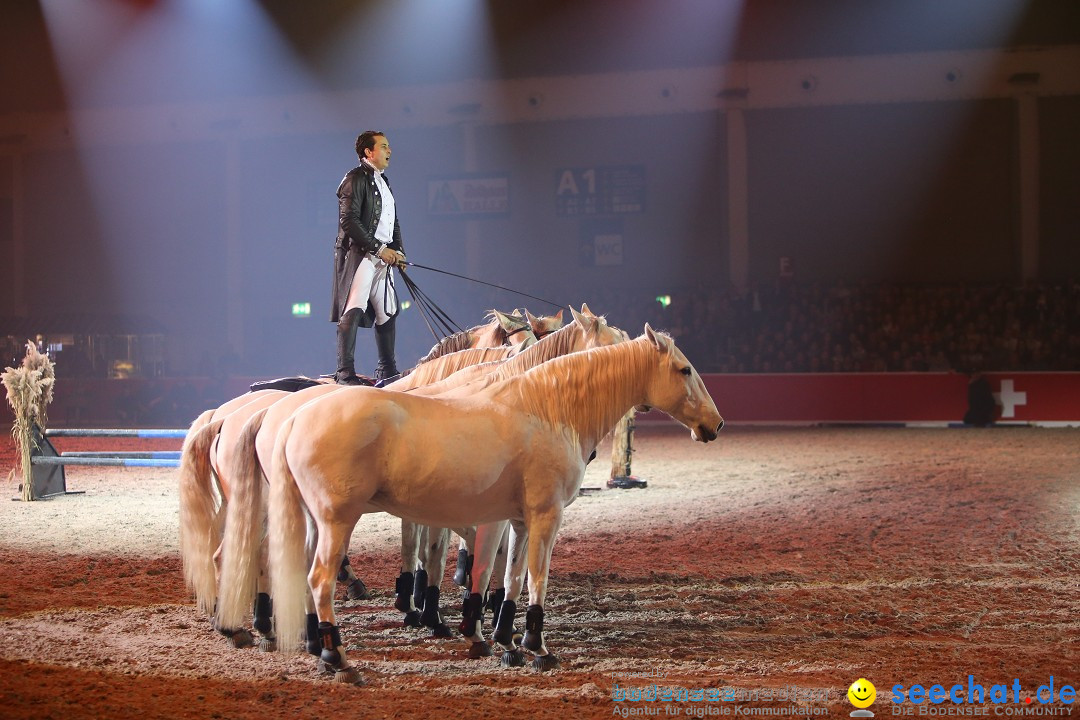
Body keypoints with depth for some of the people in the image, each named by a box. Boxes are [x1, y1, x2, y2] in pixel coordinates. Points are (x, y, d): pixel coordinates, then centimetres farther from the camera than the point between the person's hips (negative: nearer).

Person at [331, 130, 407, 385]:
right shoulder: (356, 179, -8)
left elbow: (392, 221, 25)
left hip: (382, 257, 9)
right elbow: (349, 221, -17)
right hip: (359, 254, -9)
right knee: (353, 312, -13)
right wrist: (379, 249, -17)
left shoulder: (382, 181, 20)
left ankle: (387, 371, 21)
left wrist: (397, 250, 8)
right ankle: (345, 373, -16)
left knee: (387, 313, 12)